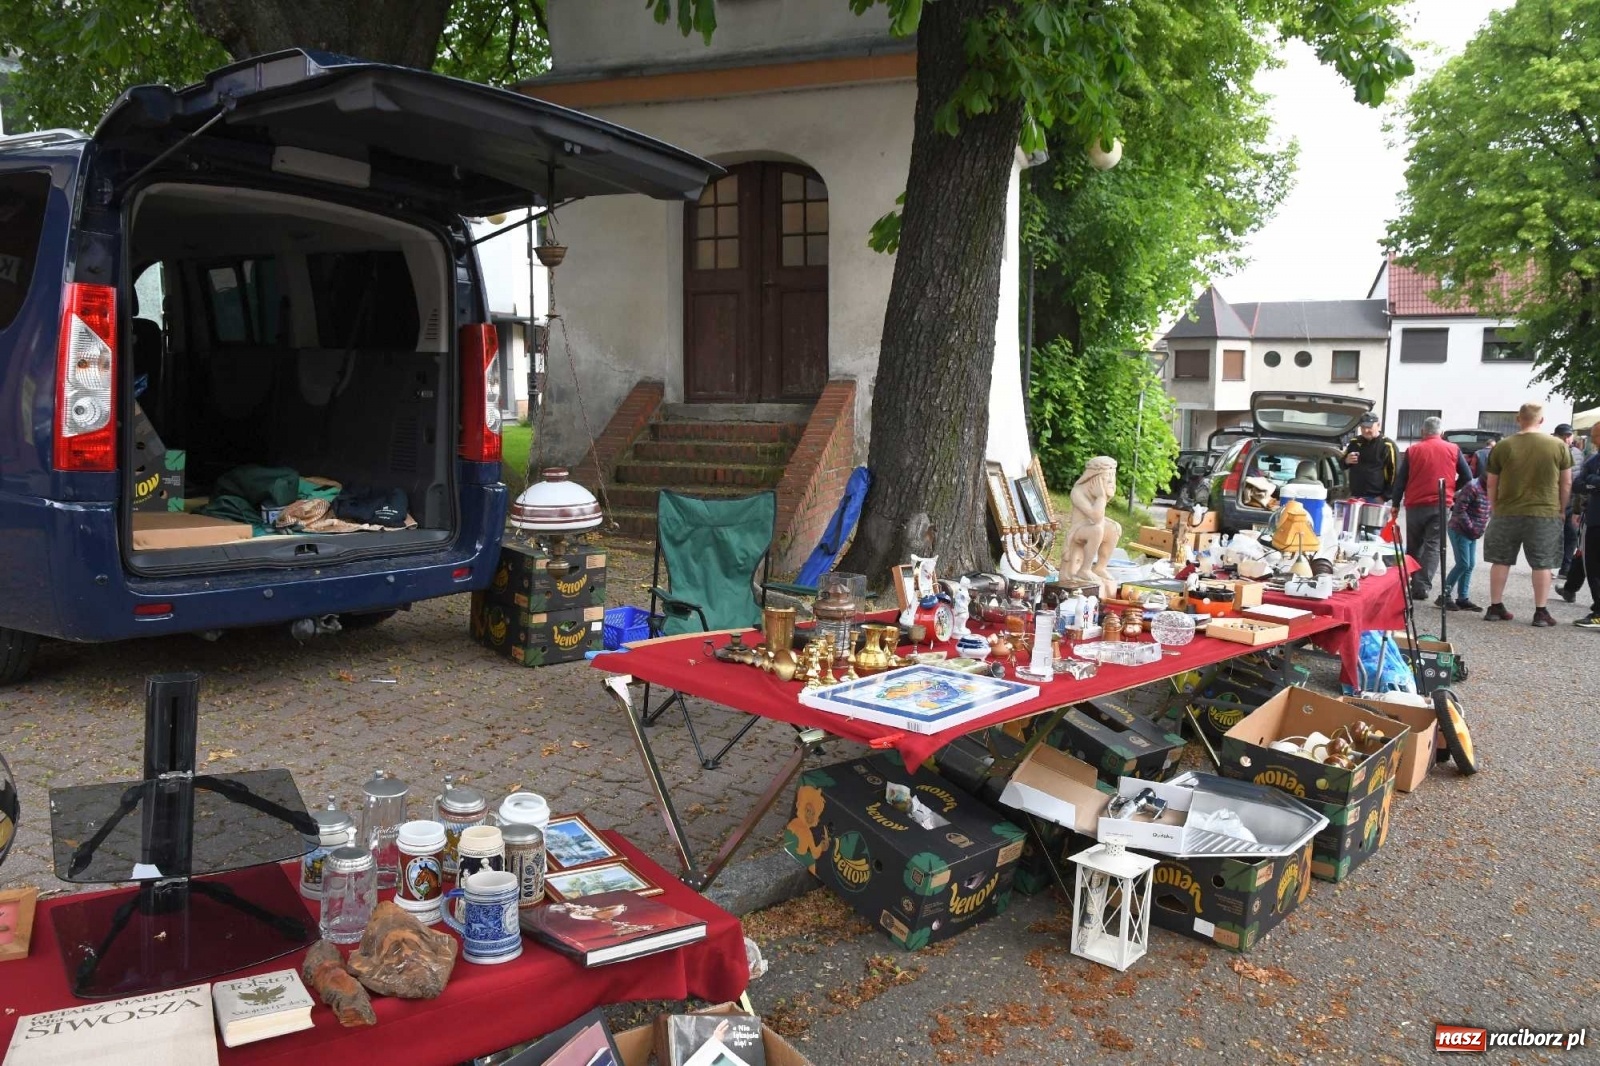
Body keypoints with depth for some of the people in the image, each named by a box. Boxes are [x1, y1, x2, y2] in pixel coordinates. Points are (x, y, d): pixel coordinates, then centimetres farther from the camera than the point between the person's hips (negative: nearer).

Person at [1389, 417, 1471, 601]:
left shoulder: (1412, 450, 3)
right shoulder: (1453, 450, 4)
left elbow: (1400, 480, 1)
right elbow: (1467, 477, 4)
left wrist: (1396, 504, 6)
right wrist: (1452, 491, 18)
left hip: (1415, 504, 1)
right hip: (1441, 505, -1)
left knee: (1414, 546, 13)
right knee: (1433, 546, -1)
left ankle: (1415, 584, 18)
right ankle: (1422, 586, -12)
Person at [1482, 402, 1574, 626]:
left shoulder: (1502, 446, -3)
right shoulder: (1559, 446, -2)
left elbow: (1492, 484, 2)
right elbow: (1566, 483, 3)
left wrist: (1494, 509, 14)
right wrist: (1561, 510, 15)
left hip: (1506, 513, 1)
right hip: (1545, 514, -1)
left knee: (1501, 561, 11)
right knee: (1543, 564, 7)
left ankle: (1495, 608, 15)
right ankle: (1541, 612, 9)